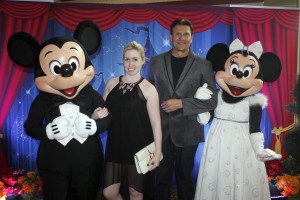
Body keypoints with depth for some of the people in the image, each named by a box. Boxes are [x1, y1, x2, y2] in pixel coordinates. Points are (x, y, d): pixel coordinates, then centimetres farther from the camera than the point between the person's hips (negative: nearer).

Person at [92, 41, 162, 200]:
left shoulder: (148, 88, -9)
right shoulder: (112, 83, 3)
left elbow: (155, 123, -10)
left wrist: (157, 152, -14)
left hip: (139, 148, -3)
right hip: (115, 146, 4)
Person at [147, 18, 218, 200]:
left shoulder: (203, 65, -2)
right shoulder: (156, 62, 5)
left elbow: (212, 101, -5)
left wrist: (181, 103, -16)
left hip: (187, 131, -1)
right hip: (161, 130, 2)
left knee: (184, 177, 15)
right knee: (162, 176, 13)